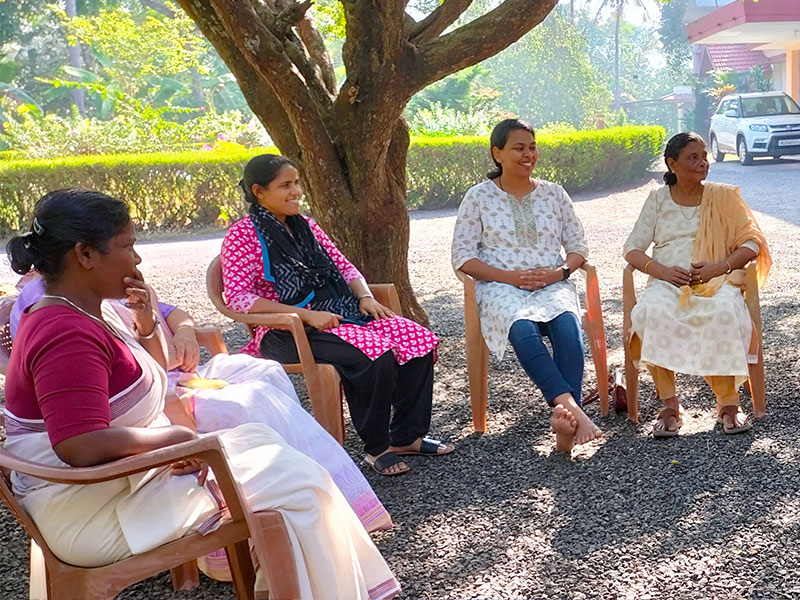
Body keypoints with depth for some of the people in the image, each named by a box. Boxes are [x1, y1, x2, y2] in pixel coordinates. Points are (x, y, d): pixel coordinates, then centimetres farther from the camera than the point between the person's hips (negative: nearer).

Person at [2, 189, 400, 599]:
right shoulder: (66, 334, -24)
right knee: (294, 483, -9)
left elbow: (155, 372, 21)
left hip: (129, 473, 11)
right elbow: (82, 447, -34)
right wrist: (173, 436, -20)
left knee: (259, 439, 15)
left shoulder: (85, 314, 9)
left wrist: (146, 320, 2)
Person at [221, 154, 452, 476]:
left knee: (418, 339, -10)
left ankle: (407, 436, 1)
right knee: (373, 355, -31)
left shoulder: (305, 226, 16)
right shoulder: (243, 235, -5)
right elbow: (238, 297, -15)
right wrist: (307, 314, -21)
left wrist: (365, 297, -3)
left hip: (341, 315, 8)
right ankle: (377, 449, -12)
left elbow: (344, 267, 19)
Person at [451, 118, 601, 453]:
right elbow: (462, 256, 1)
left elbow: (578, 246, 16)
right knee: (522, 328, -38)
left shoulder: (554, 193, 15)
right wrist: (511, 276, -12)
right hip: (501, 287, -2)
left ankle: (564, 421, -40)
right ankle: (571, 406, -44)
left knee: (567, 323, -34)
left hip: (553, 285, 2)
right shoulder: (479, 196, 6)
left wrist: (560, 271, -7)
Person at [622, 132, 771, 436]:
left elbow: (752, 243, 7)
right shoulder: (658, 200, 13)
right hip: (667, 283, 1)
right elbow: (632, 248, 8)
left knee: (724, 311, -36)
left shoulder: (723, 197, 12)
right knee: (652, 311, -35)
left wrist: (719, 267, -12)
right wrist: (662, 271, -11)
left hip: (716, 281, 0)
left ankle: (728, 403, -25)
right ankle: (670, 405, -28)